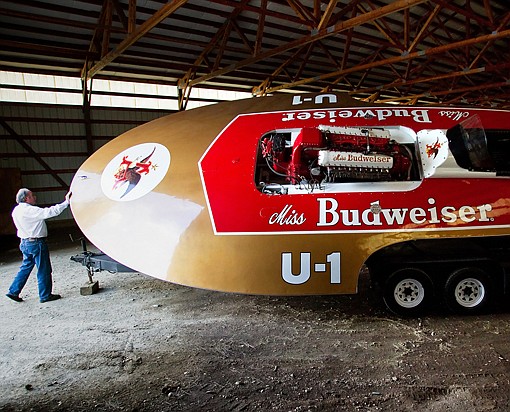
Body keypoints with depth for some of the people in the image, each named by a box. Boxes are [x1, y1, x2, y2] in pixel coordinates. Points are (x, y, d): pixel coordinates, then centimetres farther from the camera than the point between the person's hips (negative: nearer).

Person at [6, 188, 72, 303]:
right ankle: (45, 295, 12)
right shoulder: (30, 211, -21)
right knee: (43, 270, 2)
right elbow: (50, 212, -28)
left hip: (25, 243, 9)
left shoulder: (16, 211, 7)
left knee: (26, 267, 20)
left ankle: (13, 291, 23)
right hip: (36, 243, -9)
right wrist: (66, 202, -27)